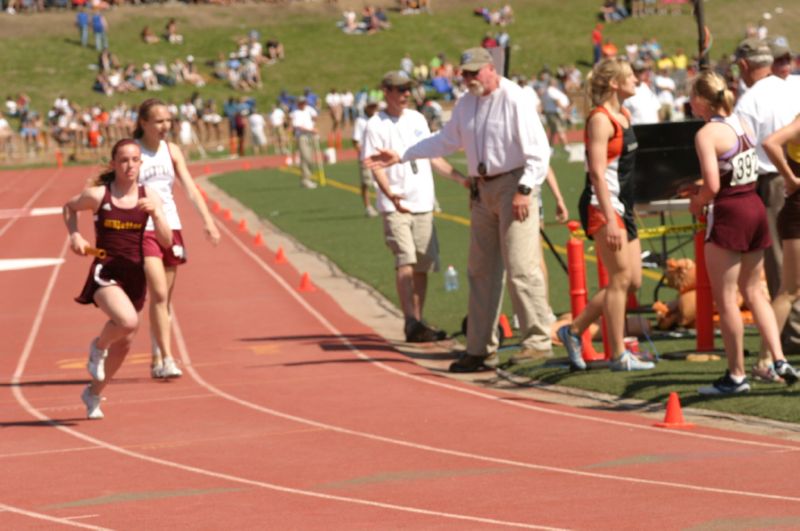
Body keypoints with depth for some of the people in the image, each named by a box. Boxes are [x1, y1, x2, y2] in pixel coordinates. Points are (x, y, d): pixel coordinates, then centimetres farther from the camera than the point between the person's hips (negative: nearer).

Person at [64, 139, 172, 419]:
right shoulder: (98, 195, -7)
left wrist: (155, 212, -19)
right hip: (105, 272, -4)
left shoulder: (149, 196, 1)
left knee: (123, 343, 13)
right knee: (128, 321, -31)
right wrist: (74, 236, -1)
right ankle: (98, 346, 4)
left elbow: (166, 240, -4)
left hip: (134, 275, 5)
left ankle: (93, 393, 37)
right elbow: (69, 207, 14)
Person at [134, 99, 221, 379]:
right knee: (159, 294, -16)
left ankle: (157, 360, 19)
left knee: (165, 299, 9)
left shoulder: (172, 151, 8)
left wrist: (208, 221, -7)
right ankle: (166, 358, -17)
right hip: (142, 229, -5)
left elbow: (190, 188, 4)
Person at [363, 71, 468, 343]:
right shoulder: (376, 125, -4)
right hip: (396, 207, -6)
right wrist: (391, 194, -29)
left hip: (423, 204, 6)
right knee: (405, 261, -16)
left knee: (424, 265, 6)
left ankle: (417, 322, 13)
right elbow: (376, 166, -13)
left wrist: (462, 179, 19)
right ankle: (411, 322, -21)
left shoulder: (417, 119, 15)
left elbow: (432, 157, 23)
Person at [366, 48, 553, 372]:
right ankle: (479, 348, 16)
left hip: (513, 186, -8)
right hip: (482, 190, 8)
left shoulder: (513, 100, -12)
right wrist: (401, 156, 23)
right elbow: (446, 140, 25)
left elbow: (538, 150, -15)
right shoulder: (465, 105, 13)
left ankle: (538, 340, -9)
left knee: (520, 267, -13)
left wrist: (524, 190, -21)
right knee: (480, 271, 10)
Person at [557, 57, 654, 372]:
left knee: (632, 281, 9)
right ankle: (619, 356, 0)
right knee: (620, 279, -6)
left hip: (622, 207, 9)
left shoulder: (623, 115, 15)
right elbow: (597, 172, -20)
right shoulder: (600, 120, -13)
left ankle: (574, 330, 17)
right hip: (602, 207, -9)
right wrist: (610, 219, -25)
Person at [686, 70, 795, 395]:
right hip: (755, 208, 8)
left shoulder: (706, 134, -14)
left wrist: (697, 203, -2)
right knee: (753, 290, 17)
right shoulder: (742, 124, 9)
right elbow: (750, 173, 13)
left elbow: (712, 186, -22)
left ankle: (736, 374, 6)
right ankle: (779, 359, 8)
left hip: (728, 214, -8)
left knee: (725, 298, 2)